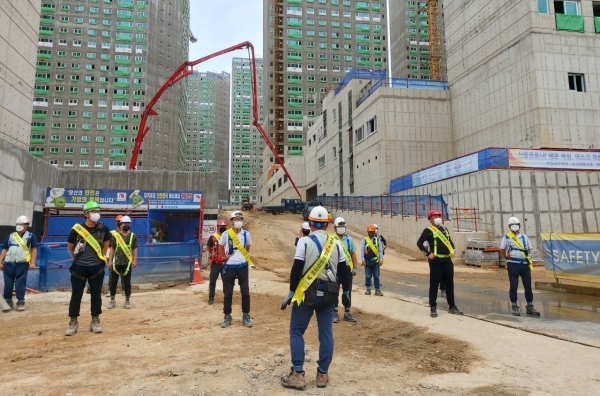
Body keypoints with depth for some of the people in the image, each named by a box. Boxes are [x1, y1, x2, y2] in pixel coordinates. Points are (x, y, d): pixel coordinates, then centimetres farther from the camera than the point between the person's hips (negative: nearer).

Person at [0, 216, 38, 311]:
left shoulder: (30, 236, 4)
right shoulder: (11, 236, 14)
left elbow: (34, 249, 0)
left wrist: (32, 263, -8)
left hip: (22, 264, -3)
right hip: (8, 264, 4)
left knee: (20, 283, -1)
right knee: (8, 283, 7)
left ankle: (20, 302, 7)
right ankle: (8, 301, 19)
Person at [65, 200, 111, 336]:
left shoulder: (103, 229, -4)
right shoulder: (77, 229, -10)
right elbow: (70, 248, 3)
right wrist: (78, 259, 13)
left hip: (97, 268, 2)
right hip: (79, 267, -2)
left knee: (96, 295, 8)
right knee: (76, 295, 5)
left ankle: (95, 321, 19)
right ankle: (73, 322, 17)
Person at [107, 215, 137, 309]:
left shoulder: (133, 236, 1)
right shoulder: (115, 235, 0)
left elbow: (134, 249, 3)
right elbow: (112, 249, 2)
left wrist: (135, 260, -6)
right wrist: (110, 261, -3)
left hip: (127, 263, 0)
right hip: (116, 262, 0)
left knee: (127, 283, 5)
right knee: (113, 282, 6)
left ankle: (127, 301, 15)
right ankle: (112, 300, 21)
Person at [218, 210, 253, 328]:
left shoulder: (246, 234, -2)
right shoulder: (226, 234, -8)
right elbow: (220, 247, 9)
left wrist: (243, 258, 9)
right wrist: (225, 257, 2)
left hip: (242, 266, 2)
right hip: (229, 267, -1)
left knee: (245, 292, 5)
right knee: (228, 293, 6)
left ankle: (246, 316, 16)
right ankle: (227, 316, 18)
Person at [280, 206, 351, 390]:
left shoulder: (304, 241, -8)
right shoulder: (336, 243, 4)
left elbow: (297, 269, -11)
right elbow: (343, 270, 8)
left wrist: (291, 292, -4)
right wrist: (346, 292, 19)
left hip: (307, 292, -4)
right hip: (328, 294, 4)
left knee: (296, 331, 6)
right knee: (326, 333, 11)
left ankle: (298, 374, 5)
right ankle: (322, 374, 17)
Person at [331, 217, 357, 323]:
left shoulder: (349, 239, 5)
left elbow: (353, 254, 9)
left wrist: (355, 267, 4)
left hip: (348, 268, 4)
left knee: (348, 291, 11)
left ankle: (347, 313, 22)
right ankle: (335, 313, 16)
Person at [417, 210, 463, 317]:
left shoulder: (444, 229, 16)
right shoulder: (428, 230, -5)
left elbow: (450, 241, 28)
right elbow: (419, 243, -12)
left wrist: (452, 251, 12)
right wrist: (428, 254, -16)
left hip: (448, 261, 6)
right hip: (436, 262, -6)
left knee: (450, 284, 12)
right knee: (434, 285, -2)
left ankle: (452, 306, 23)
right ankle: (433, 307, 5)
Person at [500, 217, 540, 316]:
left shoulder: (524, 237, 10)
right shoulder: (507, 238, -1)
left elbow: (529, 249, 17)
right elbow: (502, 250, 3)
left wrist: (526, 257, 6)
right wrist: (507, 257, -2)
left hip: (525, 264, 4)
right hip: (513, 265, -4)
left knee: (528, 286, 8)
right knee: (513, 287, 1)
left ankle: (530, 306, 19)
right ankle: (515, 307, 10)